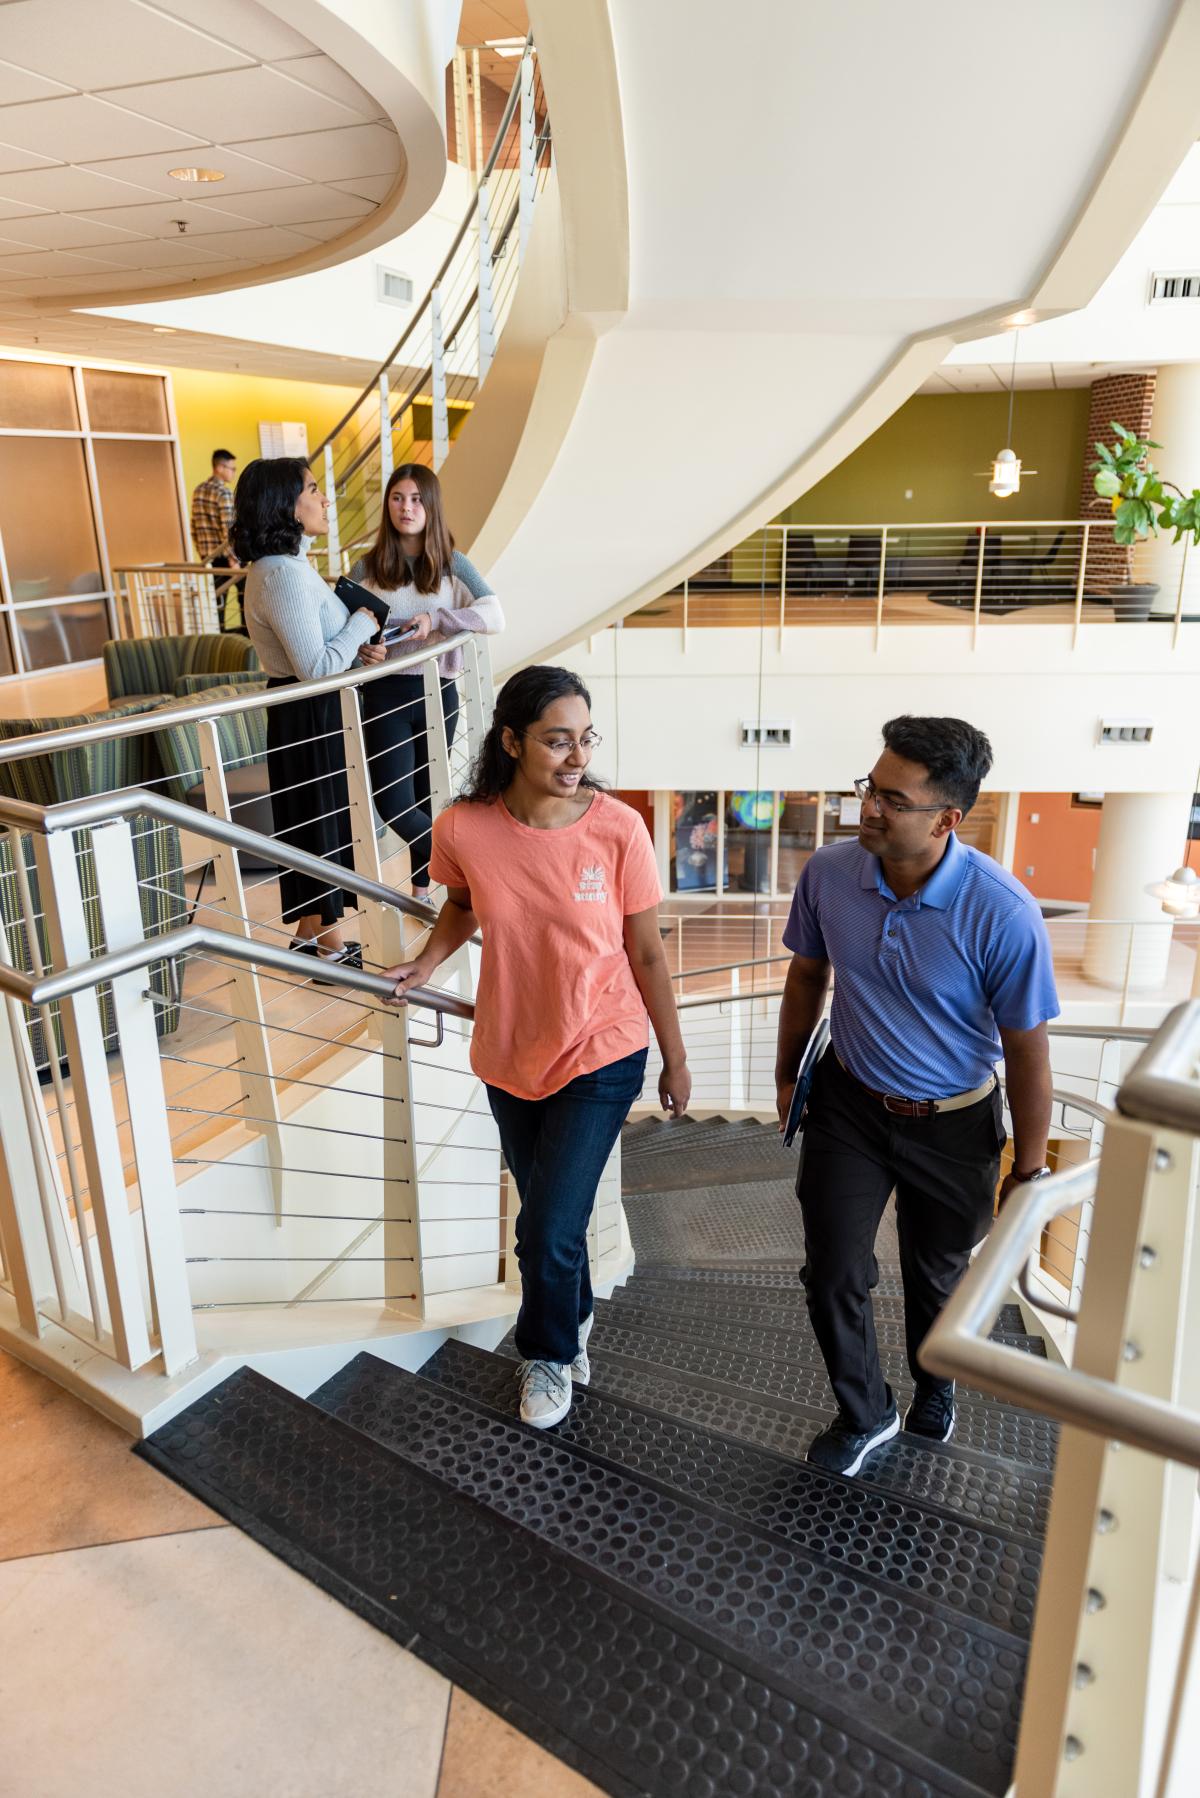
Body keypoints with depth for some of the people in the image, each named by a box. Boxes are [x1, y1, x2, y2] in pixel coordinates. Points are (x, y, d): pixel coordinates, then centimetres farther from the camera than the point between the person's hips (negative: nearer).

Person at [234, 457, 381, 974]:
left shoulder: (280, 564, 10)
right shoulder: (283, 573, -22)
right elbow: (316, 667, -25)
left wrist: (357, 647, 2)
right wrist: (364, 622, -14)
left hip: (302, 713, 10)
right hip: (310, 715, -10)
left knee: (309, 821, 17)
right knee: (324, 820, 1)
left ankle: (308, 933, 30)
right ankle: (330, 946, 15)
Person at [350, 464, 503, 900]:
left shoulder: (452, 564, 1)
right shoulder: (367, 568, 1)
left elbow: (495, 617, -13)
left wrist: (436, 620, -21)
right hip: (385, 695, 0)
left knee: (426, 799, 10)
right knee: (394, 804, -9)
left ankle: (422, 890, 26)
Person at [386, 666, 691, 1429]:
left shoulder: (617, 828, -19)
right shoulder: (464, 828, -16)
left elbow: (647, 952, -8)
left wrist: (676, 1060, 0)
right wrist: (427, 963, -10)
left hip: (601, 1055, -2)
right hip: (510, 1055, 3)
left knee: (552, 1228, -4)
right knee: (544, 1216, 20)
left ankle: (549, 1353, 29)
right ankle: (575, 1321, 51)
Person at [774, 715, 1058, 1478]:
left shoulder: (1003, 914, -28)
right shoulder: (829, 873, -18)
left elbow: (1027, 1052, -16)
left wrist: (1029, 1171, -6)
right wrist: (788, 1076, 11)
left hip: (955, 1125, -2)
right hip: (849, 1105, 2)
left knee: (938, 1278, 20)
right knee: (833, 1274, 4)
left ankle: (936, 1385, 54)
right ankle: (866, 1414, 34)